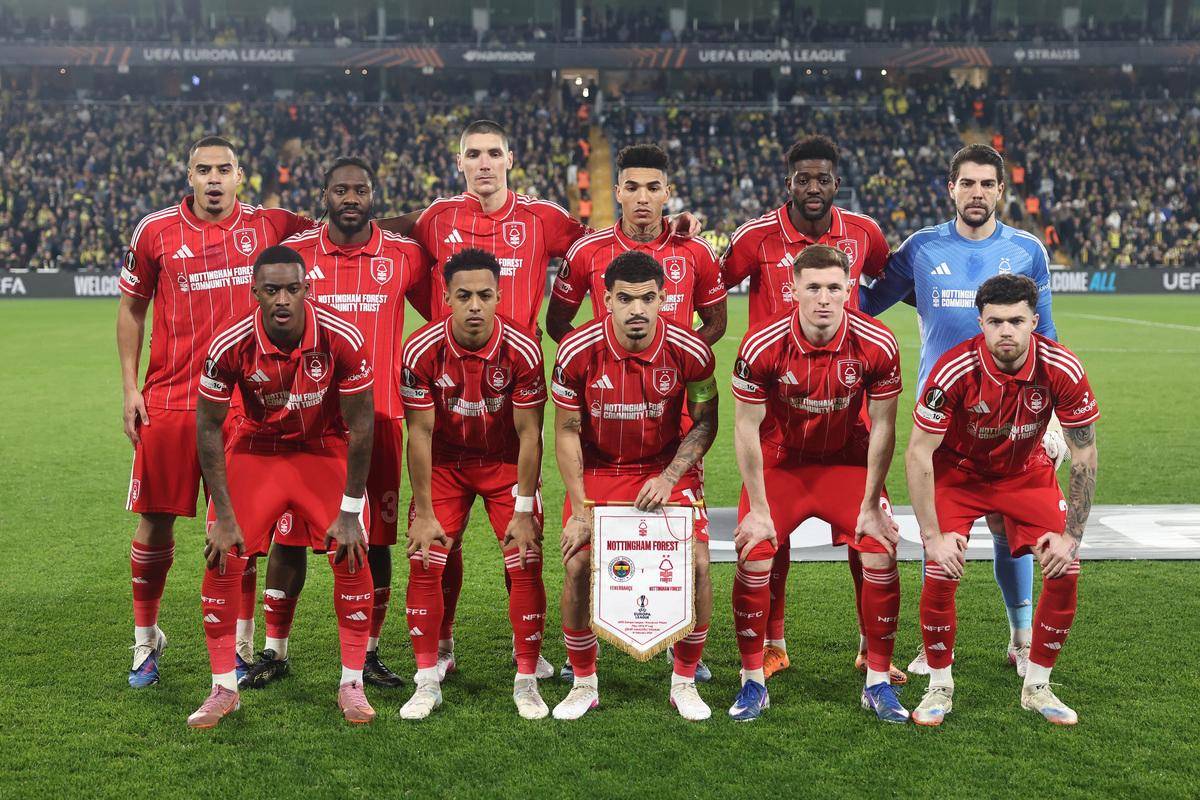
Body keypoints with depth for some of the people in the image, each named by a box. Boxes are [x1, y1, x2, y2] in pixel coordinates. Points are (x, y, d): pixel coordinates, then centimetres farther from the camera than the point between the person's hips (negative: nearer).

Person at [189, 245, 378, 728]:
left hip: (325, 448, 0)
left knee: (352, 557, -11)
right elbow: (208, 426, -12)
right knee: (223, 557, -9)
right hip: (256, 448, 1)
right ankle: (224, 687, 7)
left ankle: (352, 683, 5)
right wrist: (223, 516, -13)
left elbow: (360, 424, -15)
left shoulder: (342, 339, -27)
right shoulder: (230, 346, -25)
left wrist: (350, 512, -14)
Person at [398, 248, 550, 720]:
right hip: (445, 463, 1)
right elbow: (420, 434, -14)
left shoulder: (522, 351, -23)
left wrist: (524, 511, -14)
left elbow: (529, 434, -15)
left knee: (526, 566, -7)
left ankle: (526, 682, 8)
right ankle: (427, 682, 7)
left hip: (507, 463, 0)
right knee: (423, 563, -7)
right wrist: (424, 514, -12)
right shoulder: (422, 351, -22)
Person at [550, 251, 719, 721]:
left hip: (668, 468, 0)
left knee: (696, 565, -14)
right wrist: (580, 511, -12)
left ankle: (684, 682, 8)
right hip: (598, 470, 0)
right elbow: (566, 432, -7)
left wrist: (669, 478, -15)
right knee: (578, 566, -14)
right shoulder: (577, 352, -17)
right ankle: (584, 684, 9)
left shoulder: (690, 352, -16)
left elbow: (704, 422, -2)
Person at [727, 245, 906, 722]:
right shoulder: (762, 345, -23)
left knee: (881, 557, -11)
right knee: (753, 558, -14)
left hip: (848, 462, 1)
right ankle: (753, 682, 4)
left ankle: (877, 683, 7)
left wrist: (871, 505, -8)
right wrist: (759, 510, -13)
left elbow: (882, 426, -9)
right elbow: (746, 428, -14)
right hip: (780, 463, -1)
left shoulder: (876, 345, -20)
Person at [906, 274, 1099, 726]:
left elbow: (1084, 455, -13)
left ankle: (1037, 686, 10)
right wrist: (933, 535, -25)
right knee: (940, 574, -18)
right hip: (957, 472, -2)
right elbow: (918, 455, -23)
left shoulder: (1062, 370, -24)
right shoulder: (955, 370, -30)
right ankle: (940, 686, 4)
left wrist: (1071, 535, -15)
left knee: (1065, 571, -10)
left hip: (1026, 472, 2)